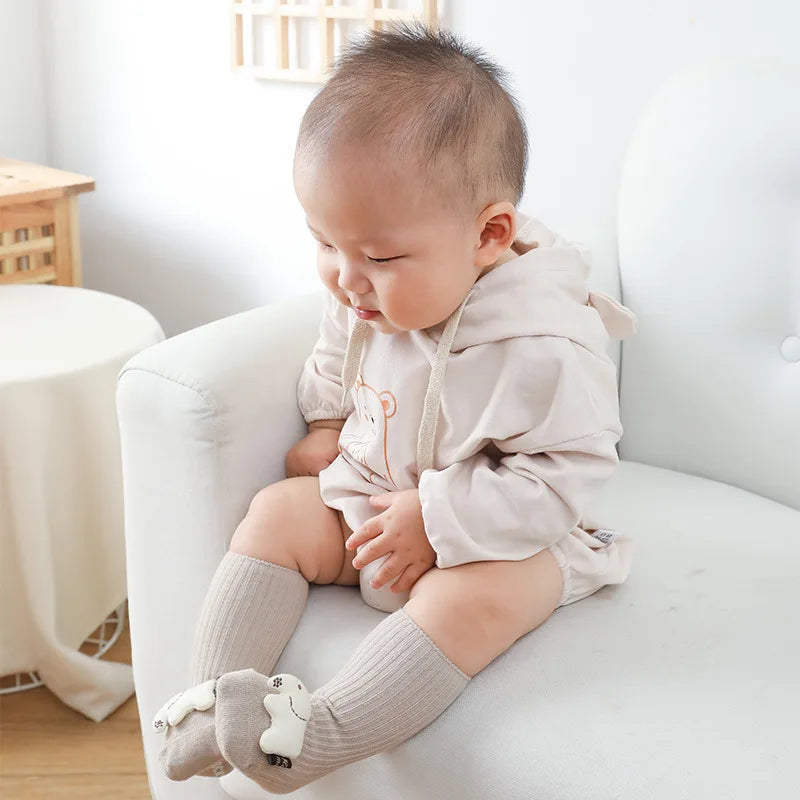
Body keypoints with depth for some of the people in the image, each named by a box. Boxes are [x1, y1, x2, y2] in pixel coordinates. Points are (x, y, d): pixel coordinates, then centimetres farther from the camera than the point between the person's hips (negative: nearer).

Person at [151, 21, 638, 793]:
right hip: (366, 500, 7)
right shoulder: (364, 298, -6)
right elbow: (332, 362, 17)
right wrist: (327, 427, 1)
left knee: (474, 598, -34)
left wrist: (437, 518, -26)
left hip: (492, 536, -6)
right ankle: (214, 700, -14)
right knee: (275, 513, -9)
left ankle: (316, 734, -37)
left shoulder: (546, 346, -28)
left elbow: (565, 476, -24)